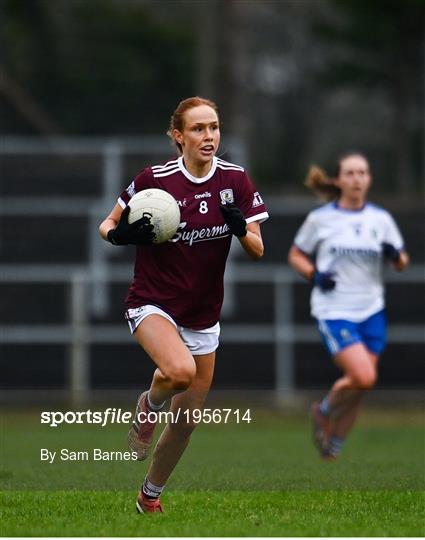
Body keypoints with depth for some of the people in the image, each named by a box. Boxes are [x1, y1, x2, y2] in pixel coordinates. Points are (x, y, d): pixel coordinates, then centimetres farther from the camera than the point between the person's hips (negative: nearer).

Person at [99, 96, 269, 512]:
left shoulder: (235, 180, -3)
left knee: (185, 425, 9)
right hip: (152, 303, -4)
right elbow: (107, 225, 0)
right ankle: (149, 405, -1)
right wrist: (120, 235, -24)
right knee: (181, 371, -36)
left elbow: (257, 251, -1)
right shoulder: (154, 179, -12)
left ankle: (150, 497, 33)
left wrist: (240, 227, -23)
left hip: (203, 317, 4)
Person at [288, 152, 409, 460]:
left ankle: (335, 441, 25)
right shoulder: (319, 219, -1)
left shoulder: (381, 219, 6)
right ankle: (324, 410, 10)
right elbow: (296, 256, 10)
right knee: (364, 378, -19)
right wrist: (314, 275, -10)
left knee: (360, 384, 3)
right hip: (334, 312, -4)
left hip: (372, 312, 4)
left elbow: (402, 263, 13)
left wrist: (395, 255, -10)